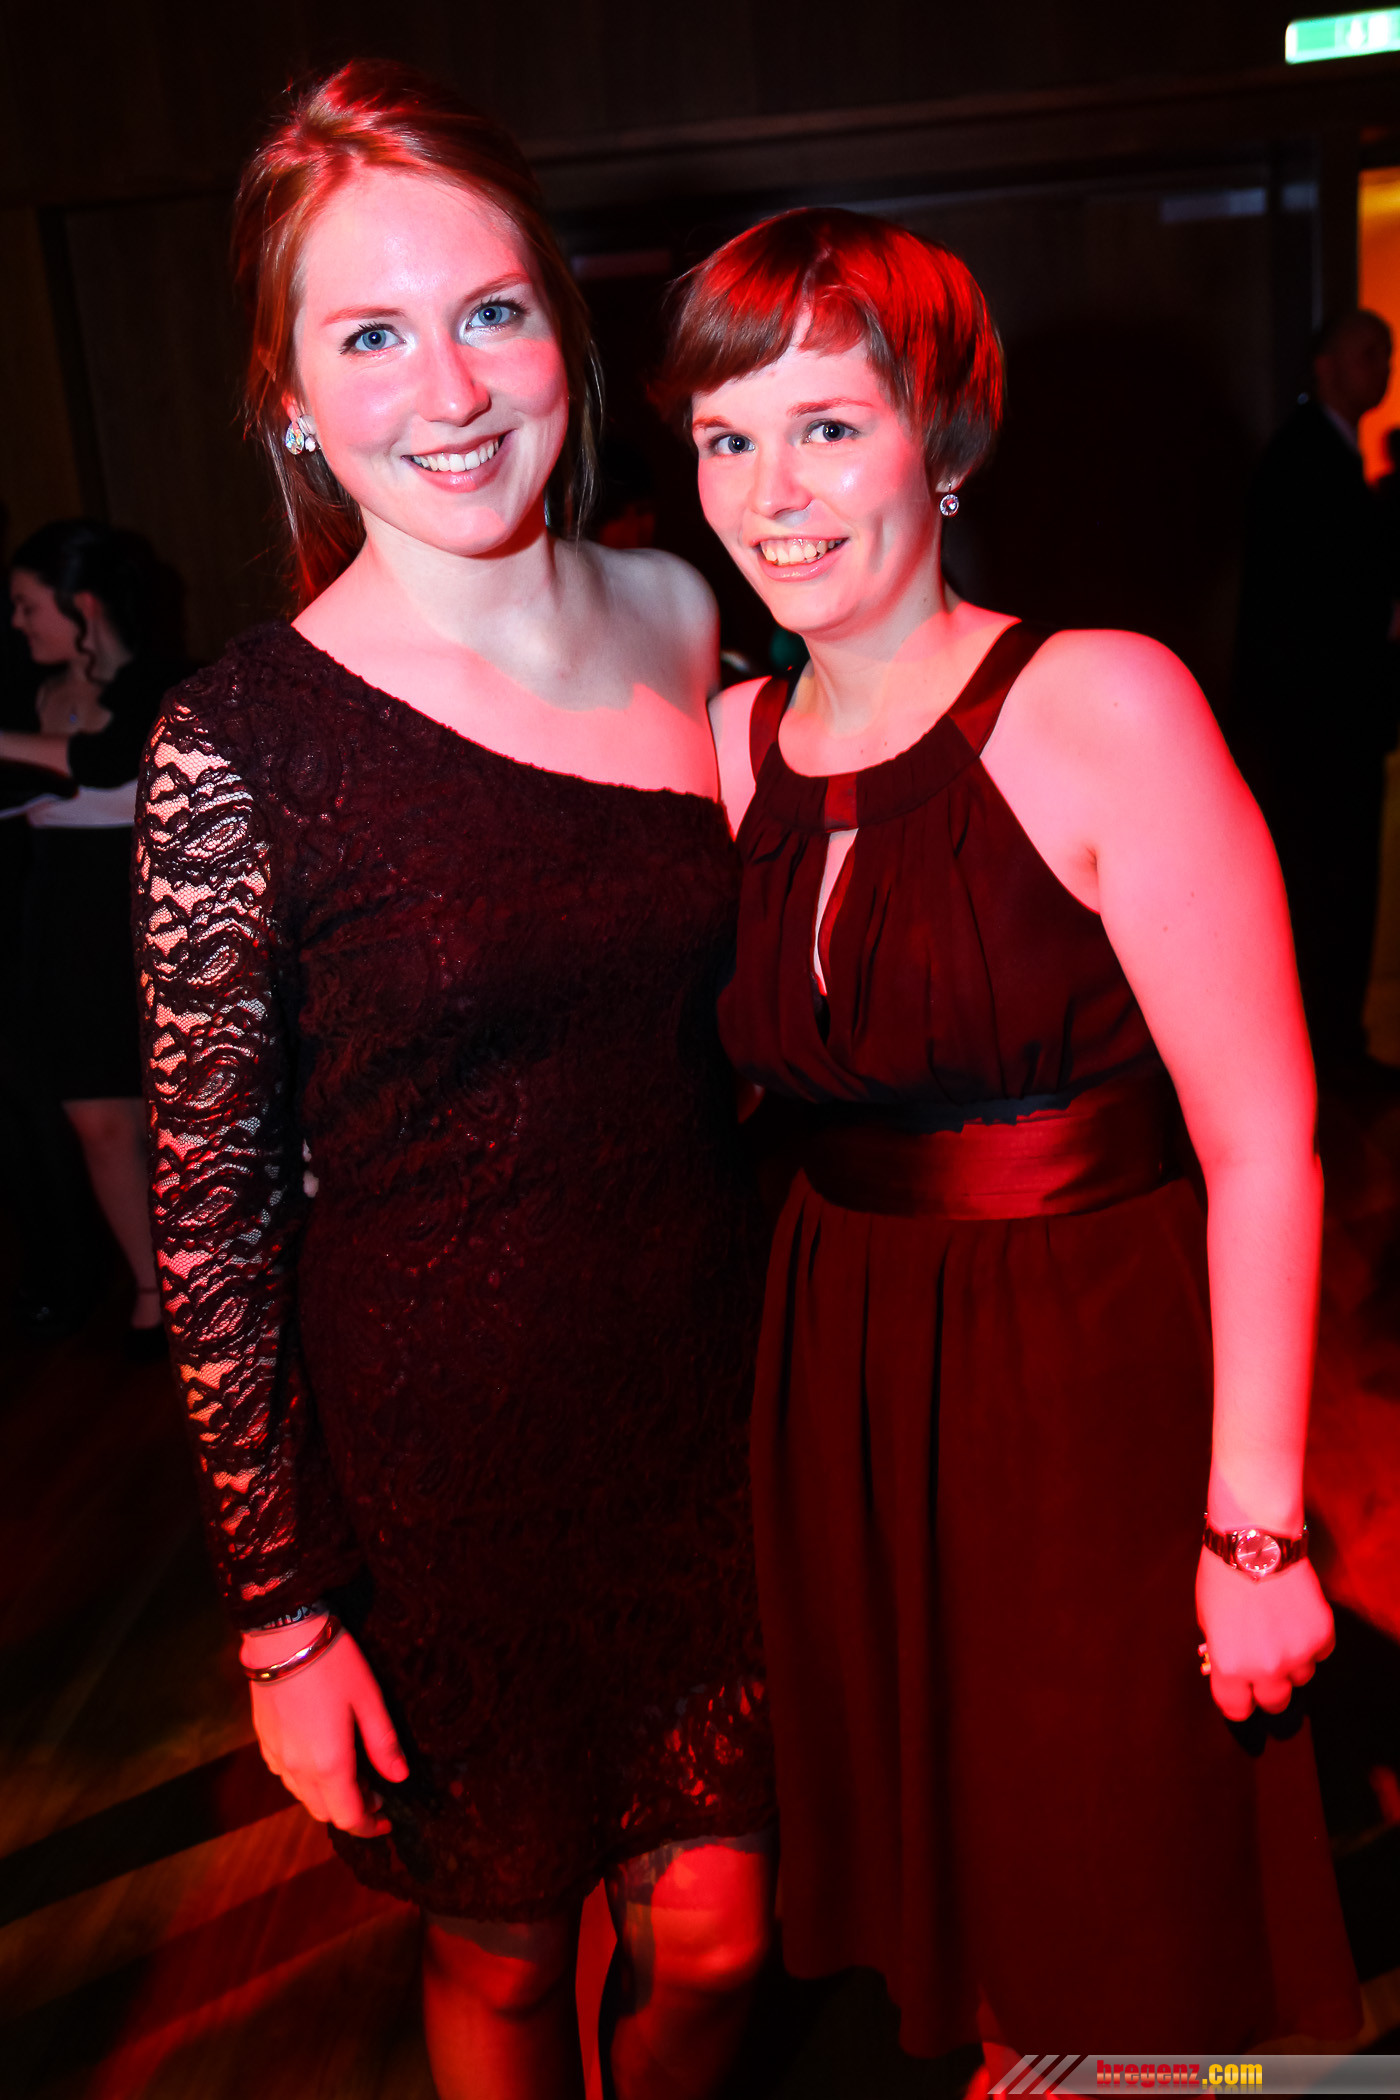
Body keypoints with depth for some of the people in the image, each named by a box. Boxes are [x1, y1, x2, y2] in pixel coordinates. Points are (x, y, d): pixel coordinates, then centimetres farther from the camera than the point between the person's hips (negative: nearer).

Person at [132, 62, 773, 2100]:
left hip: (709, 1384, 4)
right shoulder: (239, 745, -16)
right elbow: (210, 1215, -10)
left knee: (715, 1928, 18)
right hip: (440, 1448, -3)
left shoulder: (681, 621, -1)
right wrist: (282, 1617, -7)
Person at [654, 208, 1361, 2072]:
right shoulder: (734, 741, 1)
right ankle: (984, 2038, 53)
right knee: (939, 1842, 25)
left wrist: (1256, 1522, -16)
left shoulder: (1105, 708, -16)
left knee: (1128, 1919, 16)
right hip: (846, 1375, 5)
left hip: (1101, 1372, -5)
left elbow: (1263, 1145, -17)